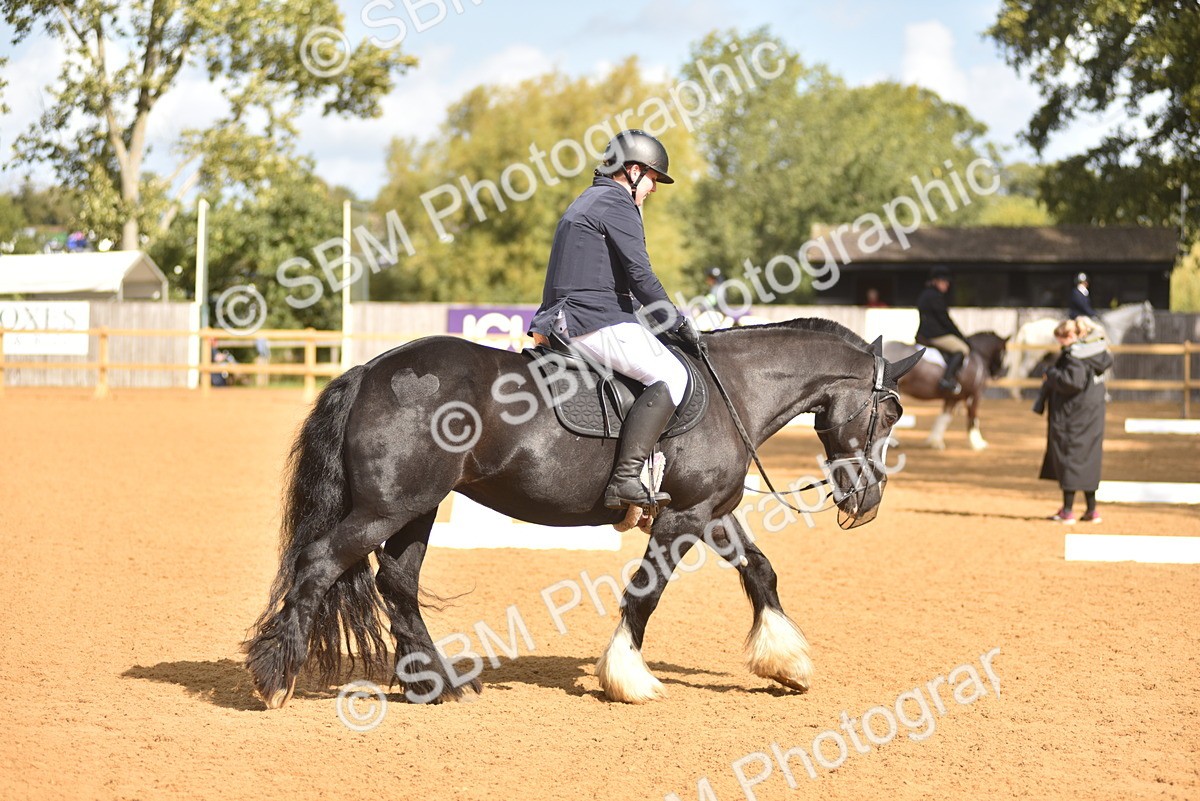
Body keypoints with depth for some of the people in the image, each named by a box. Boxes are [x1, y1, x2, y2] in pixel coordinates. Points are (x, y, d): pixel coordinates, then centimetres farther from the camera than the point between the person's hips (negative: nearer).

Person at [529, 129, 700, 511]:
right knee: (671, 376, -18)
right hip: (598, 324, -11)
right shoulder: (617, 202, -6)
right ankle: (625, 479, -29)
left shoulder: (583, 204, 26)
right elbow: (640, 276, -14)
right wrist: (677, 322, -5)